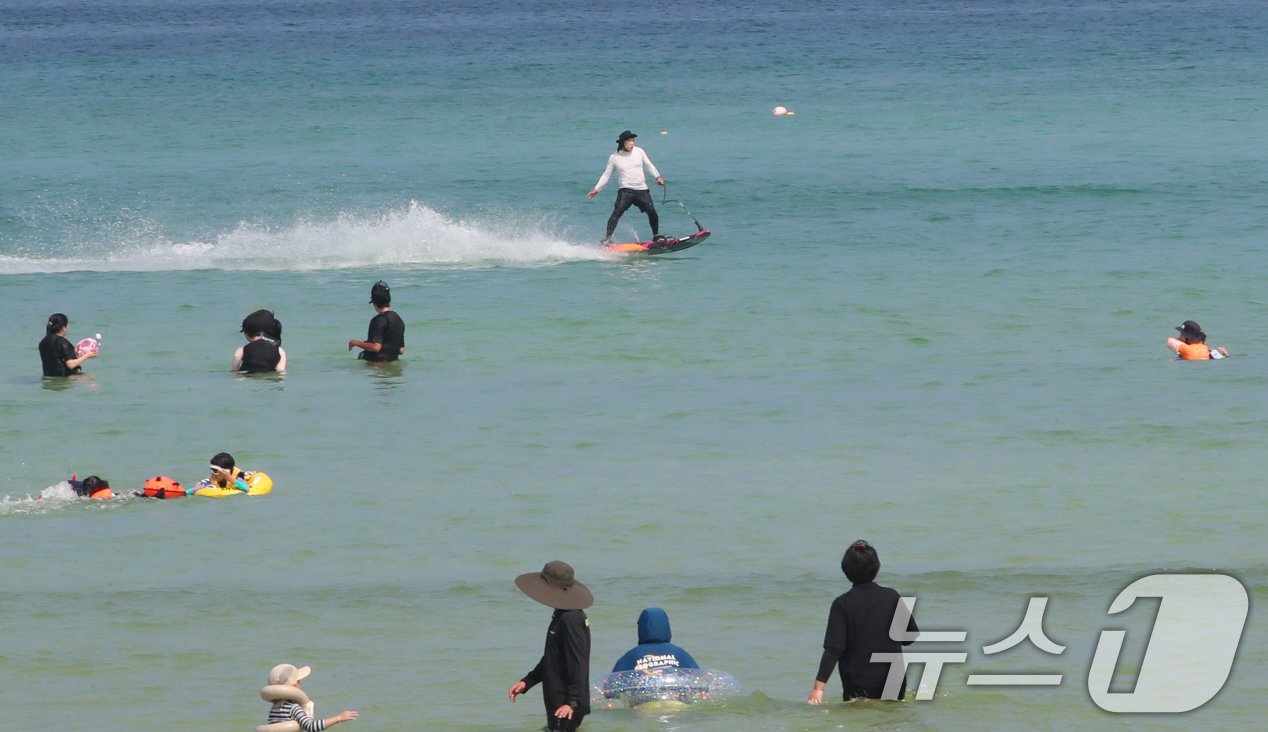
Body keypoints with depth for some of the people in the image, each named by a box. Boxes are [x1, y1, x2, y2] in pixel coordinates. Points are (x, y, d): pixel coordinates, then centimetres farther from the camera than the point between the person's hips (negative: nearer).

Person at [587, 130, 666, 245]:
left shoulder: (639, 152, 7)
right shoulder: (614, 157, 3)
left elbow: (649, 166, 14)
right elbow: (606, 175, 9)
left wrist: (657, 177, -1)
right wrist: (596, 189, 4)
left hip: (642, 189, 2)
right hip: (625, 191, -2)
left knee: (652, 211, -7)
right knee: (617, 212, -20)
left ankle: (656, 235, 14)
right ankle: (607, 238, -21)